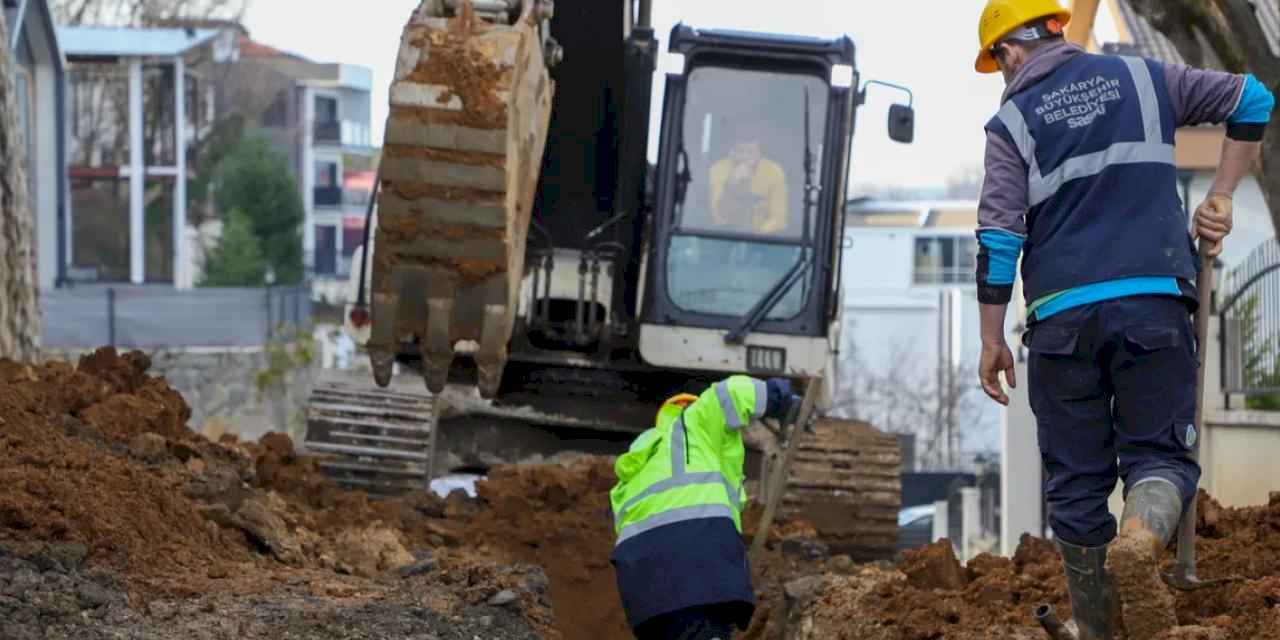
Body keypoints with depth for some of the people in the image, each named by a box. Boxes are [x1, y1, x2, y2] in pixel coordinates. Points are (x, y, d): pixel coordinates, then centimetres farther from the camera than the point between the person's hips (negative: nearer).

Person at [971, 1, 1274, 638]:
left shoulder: (1012, 122, 5)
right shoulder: (1141, 78, 12)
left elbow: (998, 238, -2)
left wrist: (992, 340, 4)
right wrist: (1219, 199, 15)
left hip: (1061, 317, -1)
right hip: (1154, 300, 1)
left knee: (1077, 480, 8)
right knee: (1159, 452, 3)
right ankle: (1141, 535, -30)